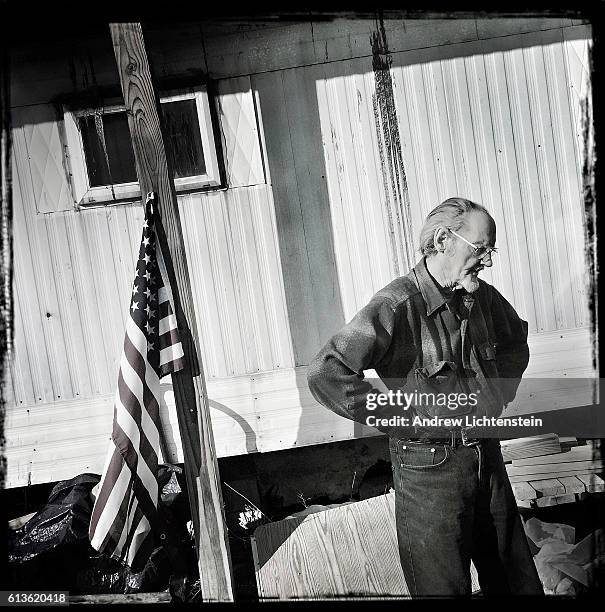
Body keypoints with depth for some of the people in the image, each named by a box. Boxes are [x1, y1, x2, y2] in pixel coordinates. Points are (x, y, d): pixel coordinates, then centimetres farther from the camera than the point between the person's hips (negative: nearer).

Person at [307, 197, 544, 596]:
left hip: (488, 460, 7)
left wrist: (499, 396, 11)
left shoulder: (484, 298, 1)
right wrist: (401, 419, -22)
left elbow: (517, 340, 25)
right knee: (445, 588, 12)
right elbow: (325, 374, -30)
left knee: (518, 581, 22)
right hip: (430, 473, -6)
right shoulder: (398, 306, -21)